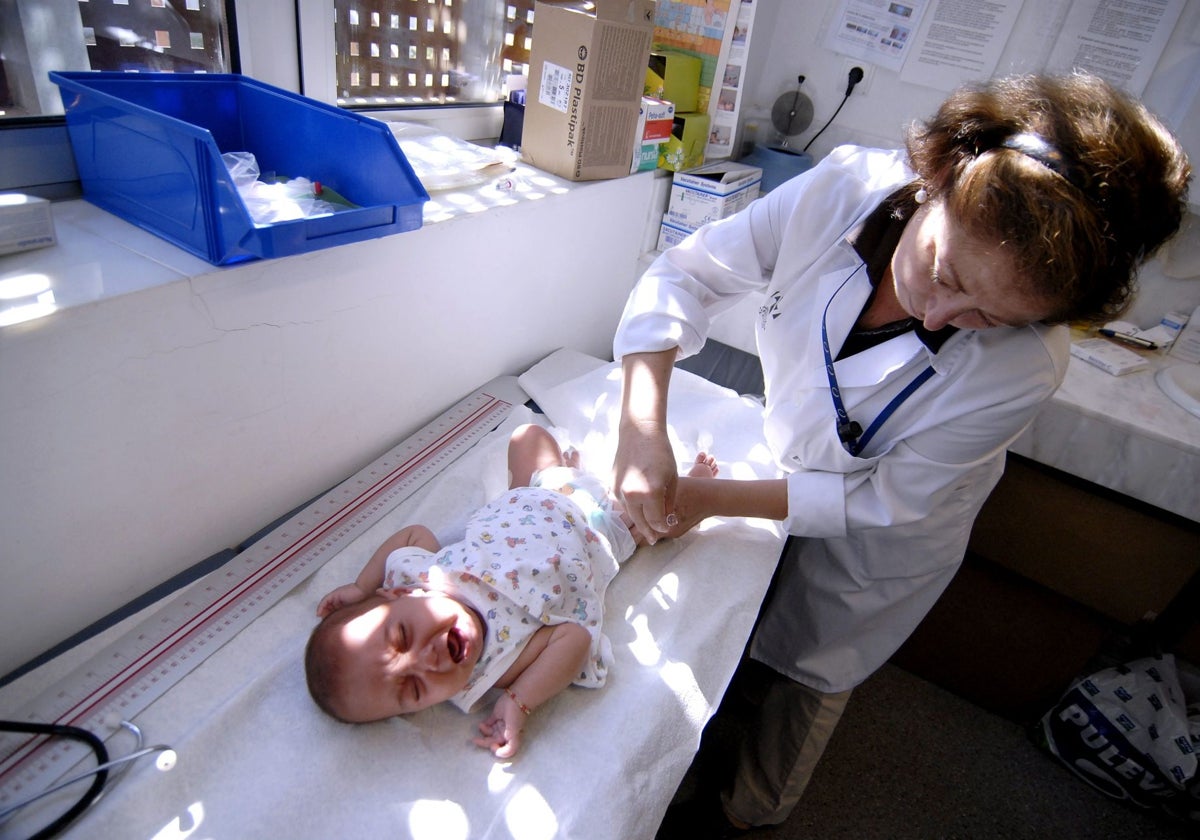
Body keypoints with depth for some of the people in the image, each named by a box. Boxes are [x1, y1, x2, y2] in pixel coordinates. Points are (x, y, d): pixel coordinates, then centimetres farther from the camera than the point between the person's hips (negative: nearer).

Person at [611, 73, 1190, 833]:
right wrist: (643, 428, -39)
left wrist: (712, 499, -29)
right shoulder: (845, 187, -30)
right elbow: (686, 275, -25)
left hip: (875, 544, -3)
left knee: (806, 684, 23)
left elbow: (885, 500, -26)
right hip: (788, 465, 4)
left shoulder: (1025, 366, -36)